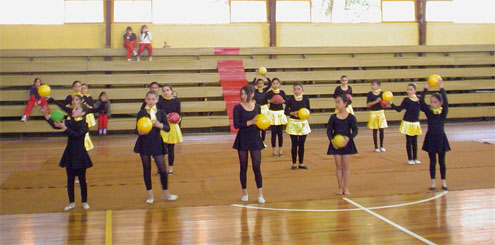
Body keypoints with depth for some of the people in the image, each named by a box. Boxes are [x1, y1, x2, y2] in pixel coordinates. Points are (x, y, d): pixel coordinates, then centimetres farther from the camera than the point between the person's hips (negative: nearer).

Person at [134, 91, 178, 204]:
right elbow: (137, 129, -3)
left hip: (157, 143, 1)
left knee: (162, 169, 1)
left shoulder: (161, 113, 1)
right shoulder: (141, 113, -3)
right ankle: (150, 195, 19)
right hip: (144, 143, -1)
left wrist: (159, 125, -21)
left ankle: (165, 193, 19)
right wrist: (140, 132, -24)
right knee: (147, 169, 8)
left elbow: (167, 128, -4)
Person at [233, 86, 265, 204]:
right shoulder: (238, 108, -6)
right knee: (243, 167, 6)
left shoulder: (257, 107, 3)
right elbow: (236, 125, -14)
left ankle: (260, 194, 5)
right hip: (242, 140, -1)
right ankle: (245, 193, 18)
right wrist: (249, 122, -22)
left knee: (257, 167, 0)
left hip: (255, 139, 2)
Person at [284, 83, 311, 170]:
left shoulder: (305, 99, -1)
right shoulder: (290, 99, -6)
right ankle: (294, 163, 14)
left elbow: (308, 110, 6)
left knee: (301, 144, 7)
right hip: (293, 123, -2)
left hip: (303, 123, 2)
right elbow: (286, 111, -3)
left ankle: (301, 163, 18)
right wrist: (293, 113, -21)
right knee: (294, 144, 2)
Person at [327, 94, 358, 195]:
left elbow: (355, 131, -9)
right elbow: (329, 130, -3)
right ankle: (340, 188, 16)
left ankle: (346, 188, 14)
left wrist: (348, 138, -27)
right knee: (338, 166, 6)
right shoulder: (333, 117, -1)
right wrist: (331, 140, -21)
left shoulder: (351, 117, -6)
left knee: (346, 166, 5)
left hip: (347, 143, -2)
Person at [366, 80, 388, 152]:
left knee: (381, 130, 0)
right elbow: (368, 104, -9)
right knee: (375, 130, 3)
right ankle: (376, 147, 13)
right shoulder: (370, 94, -3)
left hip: (381, 112, 1)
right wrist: (376, 101, -19)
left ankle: (381, 146, 16)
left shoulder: (382, 93, 0)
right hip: (373, 113, -1)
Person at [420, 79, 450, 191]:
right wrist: (426, 89, -17)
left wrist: (441, 88, -25)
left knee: (442, 161, 8)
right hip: (430, 138, 1)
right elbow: (421, 102, -13)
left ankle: (443, 182, 17)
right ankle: (433, 182, 15)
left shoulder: (443, 112, -4)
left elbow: (446, 102, -21)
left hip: (441, 138, -1)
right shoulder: (428, 112, -1)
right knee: (432, 161, 8)